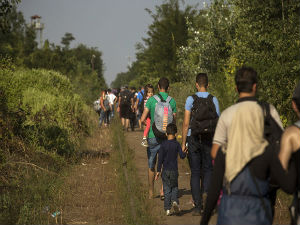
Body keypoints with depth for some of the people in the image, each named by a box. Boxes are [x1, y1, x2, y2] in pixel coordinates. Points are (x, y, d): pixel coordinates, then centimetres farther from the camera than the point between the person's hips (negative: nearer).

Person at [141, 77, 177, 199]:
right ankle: (163, 190, -10)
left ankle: (151, 193, 21)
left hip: (153, 136, 0)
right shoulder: (172, 101, -2)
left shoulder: (151, 100, -6)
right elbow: (174, 120, 4)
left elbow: (143, 119, -8)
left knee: (151, 166, 13)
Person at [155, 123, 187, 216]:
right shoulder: (177, 144, -5)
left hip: (165, 170, 0)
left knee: (167, 189, 6)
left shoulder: (163, 144, -3)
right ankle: (175, 201, -12)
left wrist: (158, 171, 0)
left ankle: (167, 209, 2)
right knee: (174, 187, 14)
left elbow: (160, 158, -4)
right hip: (174, 170, 0)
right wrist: (185, 152, 18)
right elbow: (182, 156, -5)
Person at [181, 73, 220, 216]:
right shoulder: (214, 100, -1)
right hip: (209, 140, 1)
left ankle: (198, 206, 2)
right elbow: (217, 123, 0)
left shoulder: (190, 100, -5)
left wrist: (183, 143, -1)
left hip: (193, 140, -1)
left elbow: (186, 124, -7)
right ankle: (206, 191, -11)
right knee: (208, 169, 16)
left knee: (195, 173, 5)